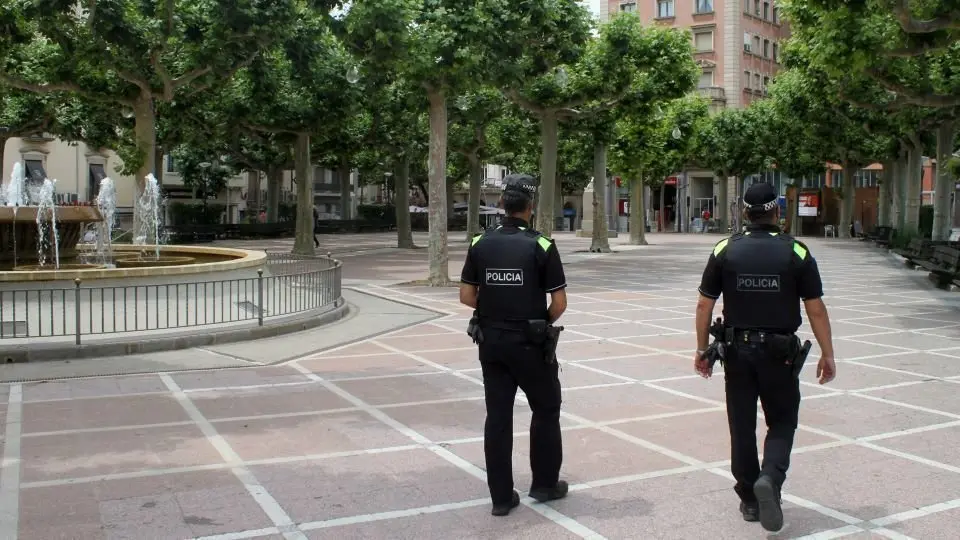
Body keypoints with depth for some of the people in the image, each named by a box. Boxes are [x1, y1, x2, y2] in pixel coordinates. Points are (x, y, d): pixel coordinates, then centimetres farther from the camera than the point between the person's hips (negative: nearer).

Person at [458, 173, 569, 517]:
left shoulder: (480, 244, -1)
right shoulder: (541, 245, -12)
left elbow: (466, 296, 1)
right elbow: (559, 302, -11)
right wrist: (544, 321, 8)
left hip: (491, 342, 4)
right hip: (529, 343, -4)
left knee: (497, 416, 8)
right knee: (546, 410, 15)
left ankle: (501, 496, 13)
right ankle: (544, 484, 25)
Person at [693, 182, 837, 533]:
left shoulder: (725, 251, -3)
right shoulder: (797, 253, -6)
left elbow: (704, 306, -1)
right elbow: (816, 310, -4)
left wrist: (702, 349, 9)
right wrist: (827, 355, 5)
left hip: (737, 350, 1)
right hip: (779, 352, -1)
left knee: (742, 426, 11)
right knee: (782, 424, 12)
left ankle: (749, 499, 19)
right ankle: (770, 479, -12)